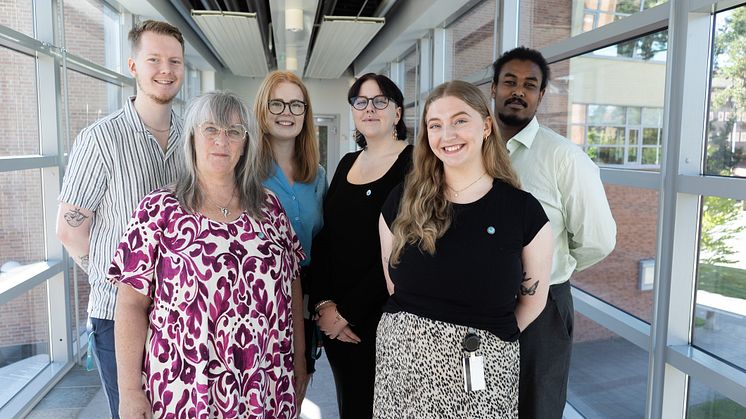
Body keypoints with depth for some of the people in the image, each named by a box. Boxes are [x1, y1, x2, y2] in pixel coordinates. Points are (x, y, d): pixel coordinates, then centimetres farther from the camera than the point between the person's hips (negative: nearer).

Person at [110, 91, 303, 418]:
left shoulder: (269, 207, 3)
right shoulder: (159, 209, -5)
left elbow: (290, 286, 8)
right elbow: (132, 304, -5)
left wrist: (297, 370, 8)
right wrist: (129, 391, -8)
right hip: (184, 391, -2)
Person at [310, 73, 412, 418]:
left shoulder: (415, 162, -9)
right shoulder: (346, 164, 10)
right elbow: (324, 238, 6)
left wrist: (348, 312, -14)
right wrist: (324, 304, -7)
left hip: (383, 319, -5)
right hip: (334, 317, 5)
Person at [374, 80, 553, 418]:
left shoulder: (524, 210, -6)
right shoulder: (402, 201, -2)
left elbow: (533, 299, 5)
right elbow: (392, 285, 8)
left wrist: (482, 337, 6)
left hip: (482, 371, -1)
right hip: (403, 363, 2)